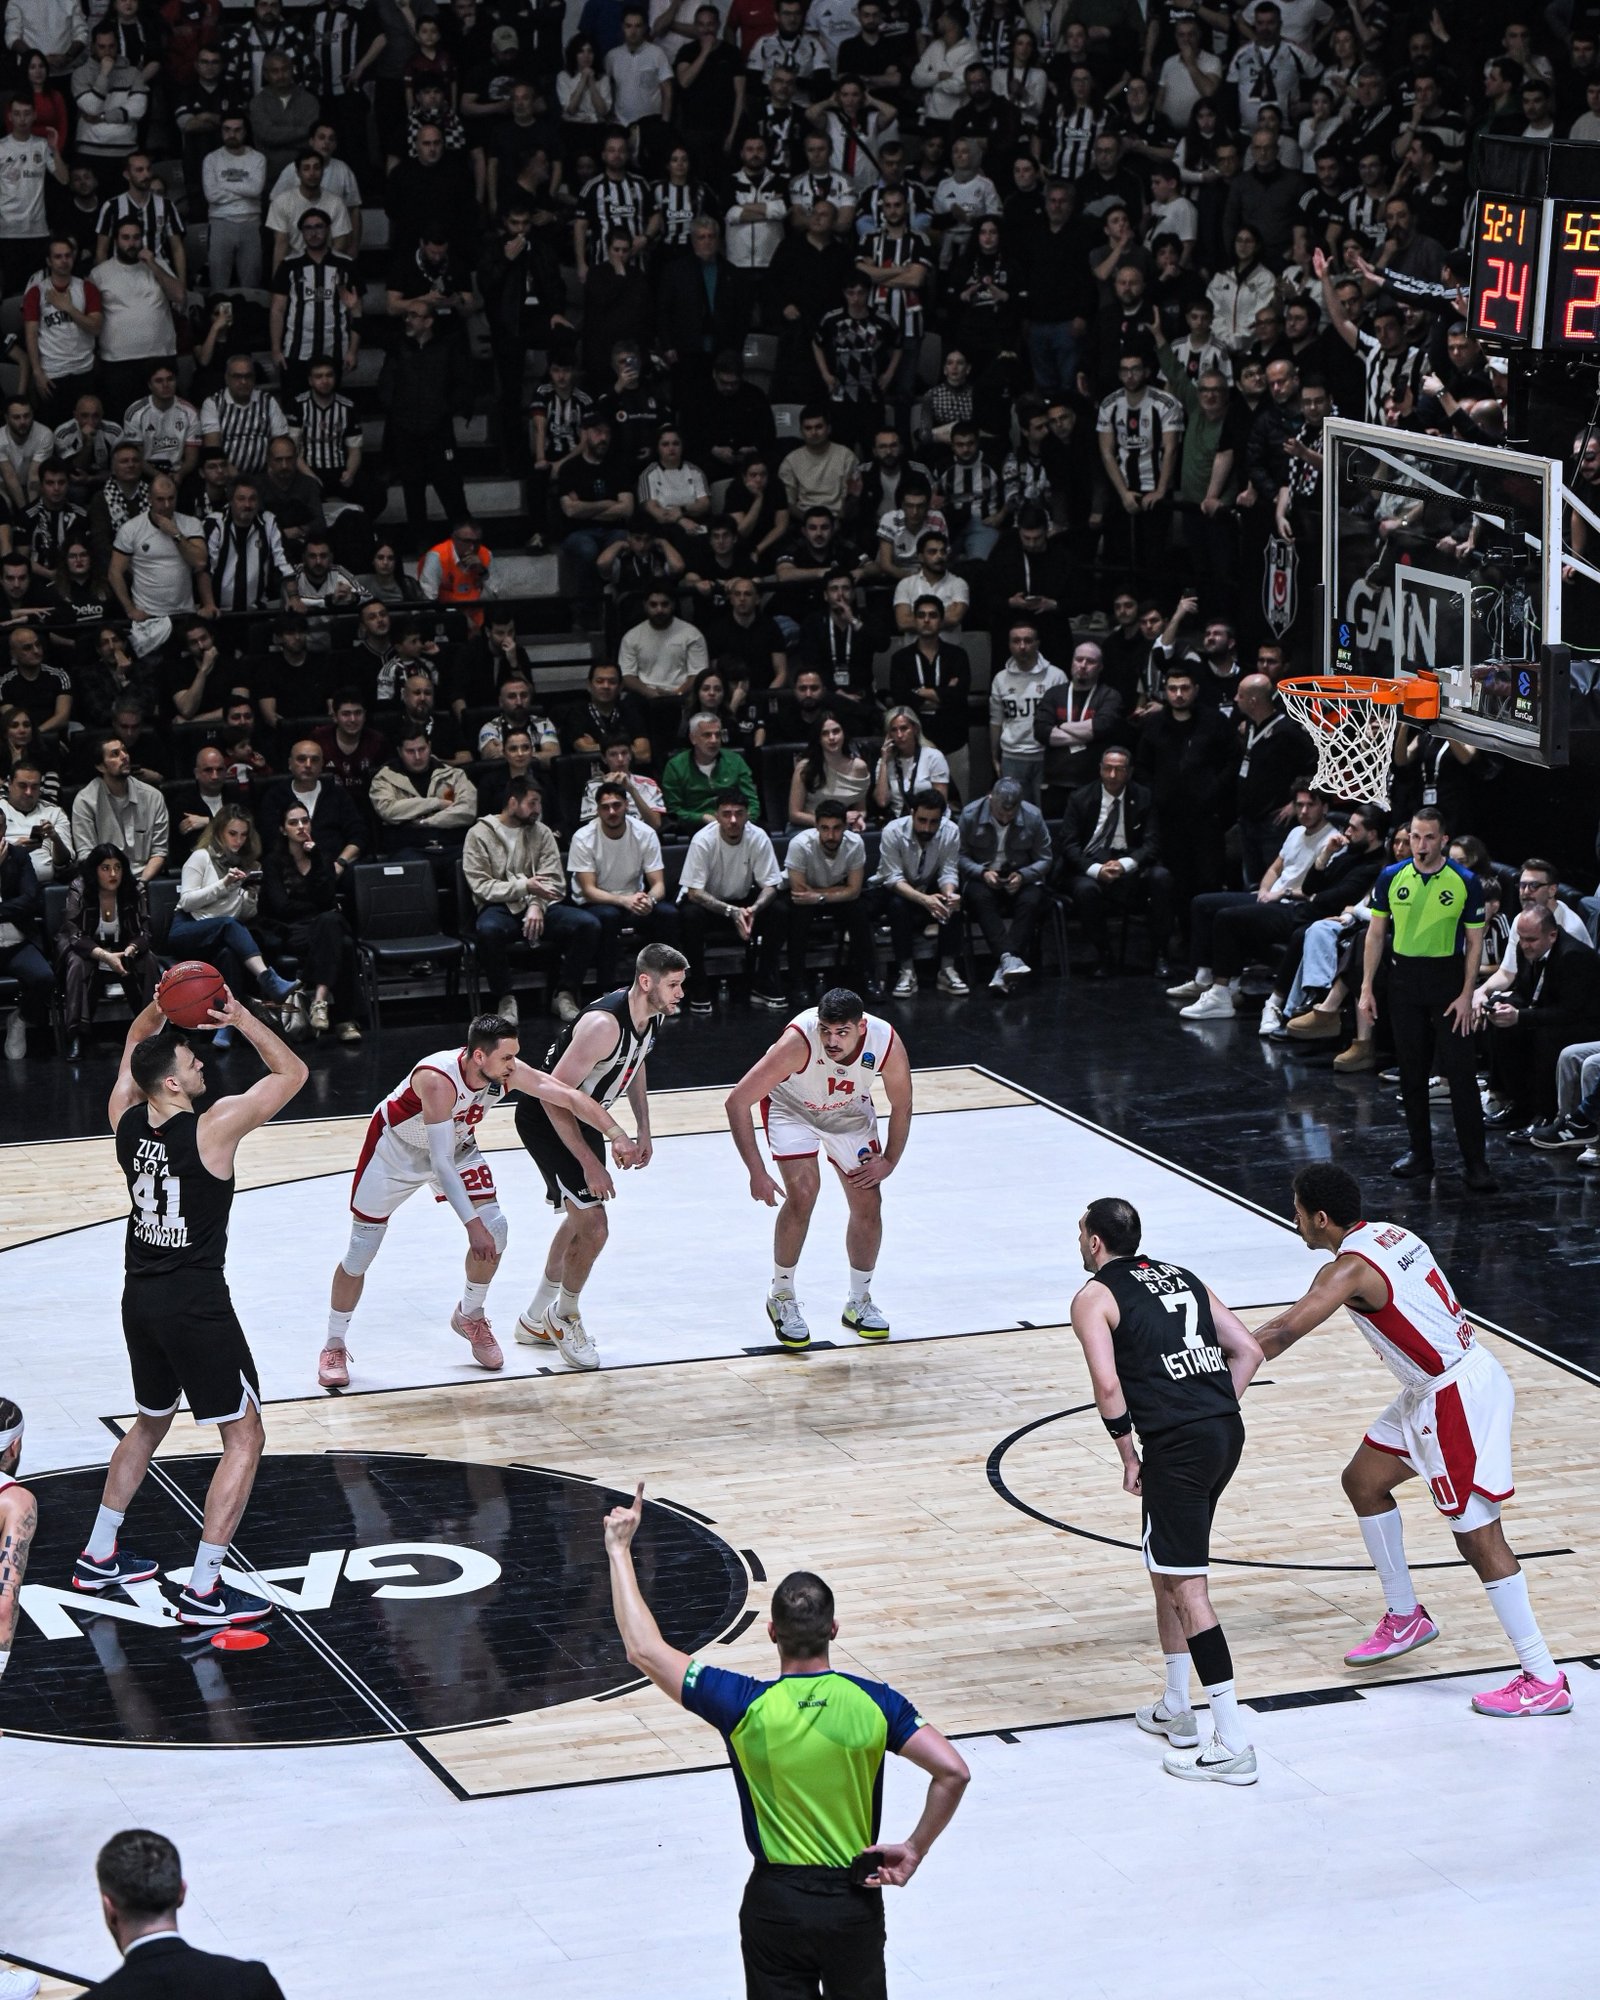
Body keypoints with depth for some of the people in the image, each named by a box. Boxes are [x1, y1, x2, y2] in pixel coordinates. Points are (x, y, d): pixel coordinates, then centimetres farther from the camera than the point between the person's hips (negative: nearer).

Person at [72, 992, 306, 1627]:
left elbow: (135, 1043, 19)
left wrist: (160, 1006, 4)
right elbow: (292, 1072, -10)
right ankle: (204, 1590, -2)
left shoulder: (126, 1120, 0)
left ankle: (98, 1557, 36)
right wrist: (239, 1017, -10)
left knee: (150, 1422, 28)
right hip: (196, 1307, -7)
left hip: (140, 1300, 7)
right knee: (244, 1438, 3)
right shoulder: (213, 1127, -19)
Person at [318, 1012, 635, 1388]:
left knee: (494, 1229, -9)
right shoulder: (438, 1080, -42)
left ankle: (470, 1317, 15)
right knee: (360, 1254, -3)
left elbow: (571, 1097, -19)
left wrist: (616, 1134, -28)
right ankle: (334, 1346, 15)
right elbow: (441, 1164, -44)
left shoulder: (507, 1072, -25)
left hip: (457, 1145, 6)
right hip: (396, 1149, -5)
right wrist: (472, 1224, -48)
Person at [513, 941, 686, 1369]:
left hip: (583, 1115, 10)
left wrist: (643, 1131, 10)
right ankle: (565, 1317, 12)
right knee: (593, 1228, -13)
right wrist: (589, 1163, -30)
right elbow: (552, 1095, -32)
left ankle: (536, 1320, 39)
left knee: (581, 1218, 22)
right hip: (545, 1120, -10)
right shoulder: (604, 1024, -34)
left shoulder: (653, 1015, -6)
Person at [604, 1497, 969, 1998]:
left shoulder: (746, 1707, -14)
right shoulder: (873, 1703, -10)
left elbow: (644, 1650, -10)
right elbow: (953, 1772, -15)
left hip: (777, 1904, -1)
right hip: (855, 1901, 1)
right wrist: (915, 1849, -4)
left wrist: (619, 1550, -3)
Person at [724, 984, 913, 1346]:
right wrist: (757, 1172, -37)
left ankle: (859, 1302, 20)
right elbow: (736, 1102, -36)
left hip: (850, 1110, 3)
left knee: (868, 1203, -1)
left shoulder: (886, 1043, -31)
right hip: (793, 1108, -3)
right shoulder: (799, 1042, -41)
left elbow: (901, 1106, -9)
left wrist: (888, 1163, -13)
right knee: (803, 1192, -20)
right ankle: (781, 1298, -2)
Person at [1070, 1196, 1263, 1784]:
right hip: (1228, 1432, 8)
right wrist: (1215, 1413, 16)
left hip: (1176, 1445, -8)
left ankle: (1232, 1745, -9)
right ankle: (1175, 1711, 31)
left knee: (1187, 1589, -5)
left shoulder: (1094, 1296, 2)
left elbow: (1108, 1385, -11)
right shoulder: (1184, 1278, 22)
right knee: (1167, 1572, 24)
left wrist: (1129, 1457, 0)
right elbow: (1249, 1351, 16)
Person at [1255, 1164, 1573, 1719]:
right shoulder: (1387, 1234, 9)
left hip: (1458, 1400, -10)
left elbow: (1281, 1334, -25)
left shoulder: (1349, 1269, -18)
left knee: (1478, 1537, -7)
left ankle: (1544, 1681, -4)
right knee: (1363, 1481, 20)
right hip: (1434, 1389, 10)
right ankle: (1405, 1618, 31)